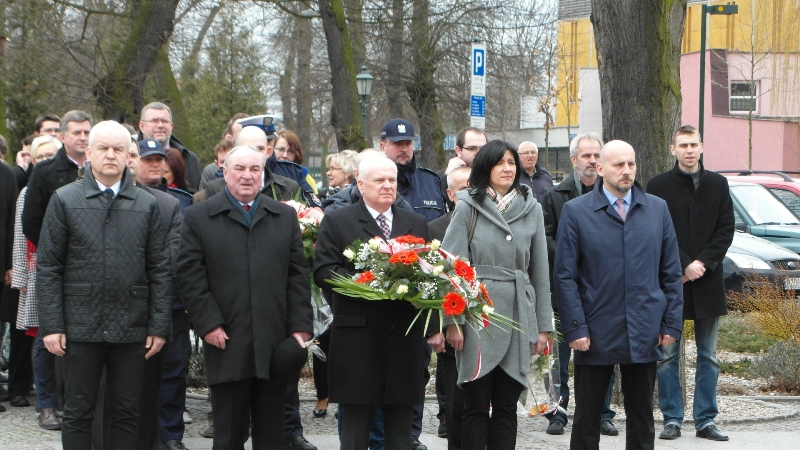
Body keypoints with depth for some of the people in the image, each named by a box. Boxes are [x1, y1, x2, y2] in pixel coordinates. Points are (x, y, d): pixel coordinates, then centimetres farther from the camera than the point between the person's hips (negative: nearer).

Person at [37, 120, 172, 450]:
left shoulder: (146, 205, 8)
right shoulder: (65, 200, 3)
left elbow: (159, 270, 7)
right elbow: (48, 268, 1)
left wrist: (159, 326, 0)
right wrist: (51, 325, -6)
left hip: (131, 330, 2)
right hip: (81, 327, -1)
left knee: (126, 413, 7)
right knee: (78, 413, 5)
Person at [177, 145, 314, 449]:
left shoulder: (285, 216, 14)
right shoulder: (198, 218, 5)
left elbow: (298, 275, 10)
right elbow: (190, 276, -1)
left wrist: (300, 326, 1)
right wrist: (208, 325, -10)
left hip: (275, 344, 3)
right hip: (227, 344, -2)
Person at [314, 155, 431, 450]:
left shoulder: (416, 224, 17)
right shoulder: (337, 222, 5)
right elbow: (323, 272, -4)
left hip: (405, 338, 3)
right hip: (358, 339, -3)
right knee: (356, 422, -1)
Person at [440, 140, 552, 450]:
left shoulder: (532, 209, 10)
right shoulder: (468, 206, 1)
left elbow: (540, 270, 12)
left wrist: (543, 325, 9)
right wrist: (452, 320, -9)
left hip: (518, 316, 3)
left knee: (506, 406, 6)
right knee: (476, 406, -1)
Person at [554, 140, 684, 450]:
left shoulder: (657, 209, 7)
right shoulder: (575, 212, -1)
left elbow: (671, 272, 9)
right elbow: (565, 276, -3)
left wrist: (672, 322, 3)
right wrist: (575, 328, -10)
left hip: (644, 337, 2)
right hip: (596, 335, -2)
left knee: (641, 419, 11)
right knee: (587, 419, 6)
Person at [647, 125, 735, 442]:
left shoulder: (717, 184, 8)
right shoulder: (658, 186, 0)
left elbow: (726, 229, 4)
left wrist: (703, 263, -10)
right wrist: (684, 265, -13)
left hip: (707, 283, 2)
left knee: (708, 357, 6)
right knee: (668, 356, 1)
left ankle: (705, 420, 11)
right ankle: (672, 419, 8)